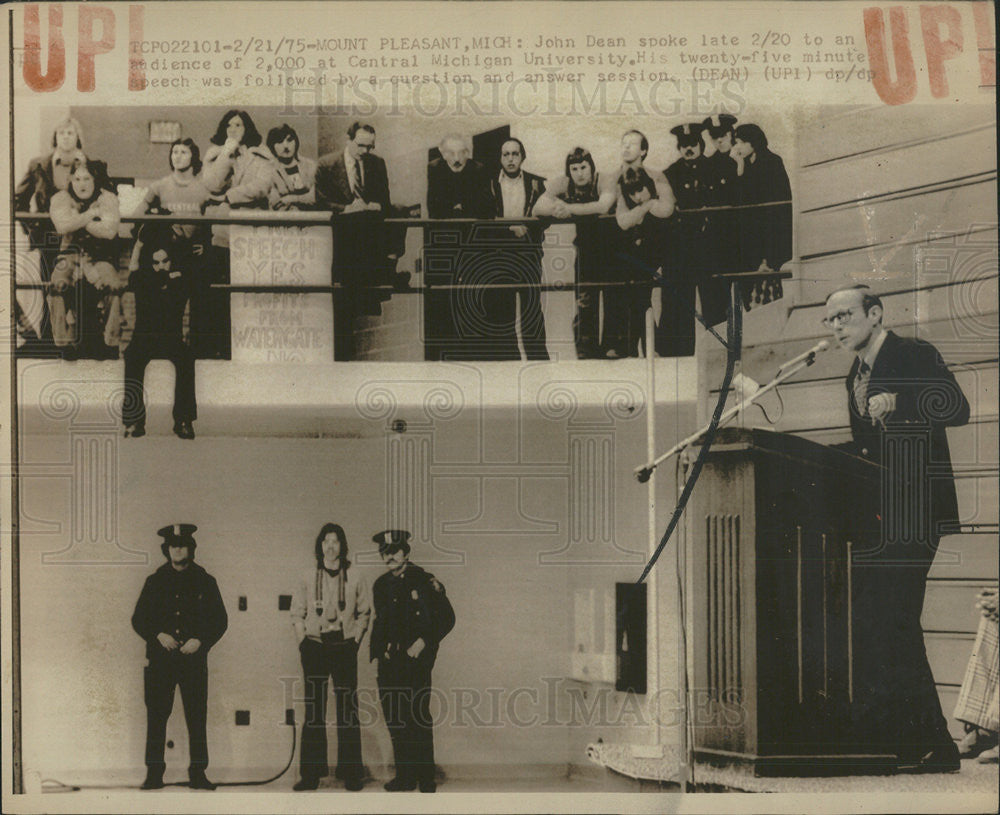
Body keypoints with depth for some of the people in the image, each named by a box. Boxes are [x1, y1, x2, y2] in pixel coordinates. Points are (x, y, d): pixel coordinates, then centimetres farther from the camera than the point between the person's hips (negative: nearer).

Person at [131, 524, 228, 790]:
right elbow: (138, 619, 9)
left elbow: (220, 621, 7)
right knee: (156, 716, 0)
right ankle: (154, 774, 7)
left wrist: (200, 641, -9)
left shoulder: (205, 582, 7)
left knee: (196, 716, -1)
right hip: (160, 659, 1)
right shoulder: (155, 581, 9)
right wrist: (158, 635, -9)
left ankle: (198, 773, 6)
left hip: (194, 658, -1)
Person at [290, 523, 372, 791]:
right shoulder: (308, 578, 7)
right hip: (314, 648, 1)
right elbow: (297, 613, 11)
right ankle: (311, 773, 4)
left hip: (344, 647, -1)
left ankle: (351, 773, 3)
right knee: (313, 710, 1)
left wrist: (355, 640, 2)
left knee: (348, 709, -2)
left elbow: (364, 613, 11)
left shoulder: (355, 578, 5)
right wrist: (303, 642, 2)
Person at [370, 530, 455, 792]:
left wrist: (423, 641, -11)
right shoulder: (381, 585, 13)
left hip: (417, 660, -6)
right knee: (395, 719, 7)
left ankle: (426, 778, -1)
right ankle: (405, 776, 16)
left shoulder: (424, 581, -5)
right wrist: (378, 651, 12)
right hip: (390, 661, 6)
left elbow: (447, 618, -3)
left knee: (418, 717, -8)